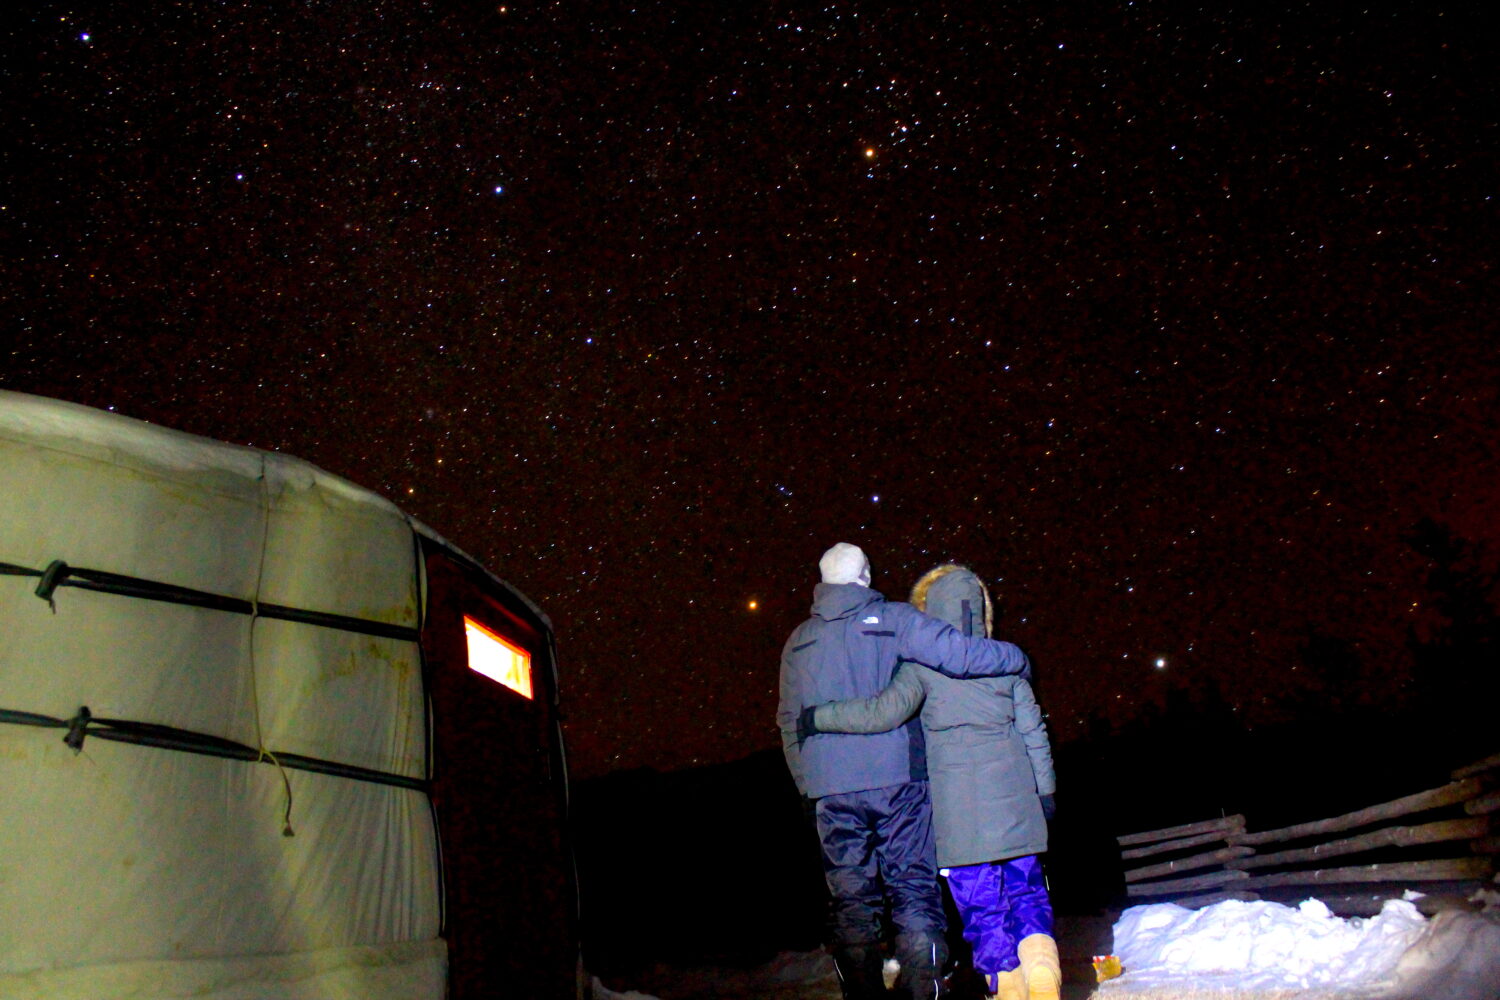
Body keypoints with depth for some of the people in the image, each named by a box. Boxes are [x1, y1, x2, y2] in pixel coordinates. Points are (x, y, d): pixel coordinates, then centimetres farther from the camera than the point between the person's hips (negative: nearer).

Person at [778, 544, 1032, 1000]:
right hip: (895, 779, -3)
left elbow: (789, 722, 15)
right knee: (915, 893, 4)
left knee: (851, 902, 9)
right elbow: (955, 651, -13)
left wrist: (807, 783, 22)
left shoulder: (798, 642, 12)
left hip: (830, 790, 3)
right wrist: (1017, 659, 2)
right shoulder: (891, 619, -1)